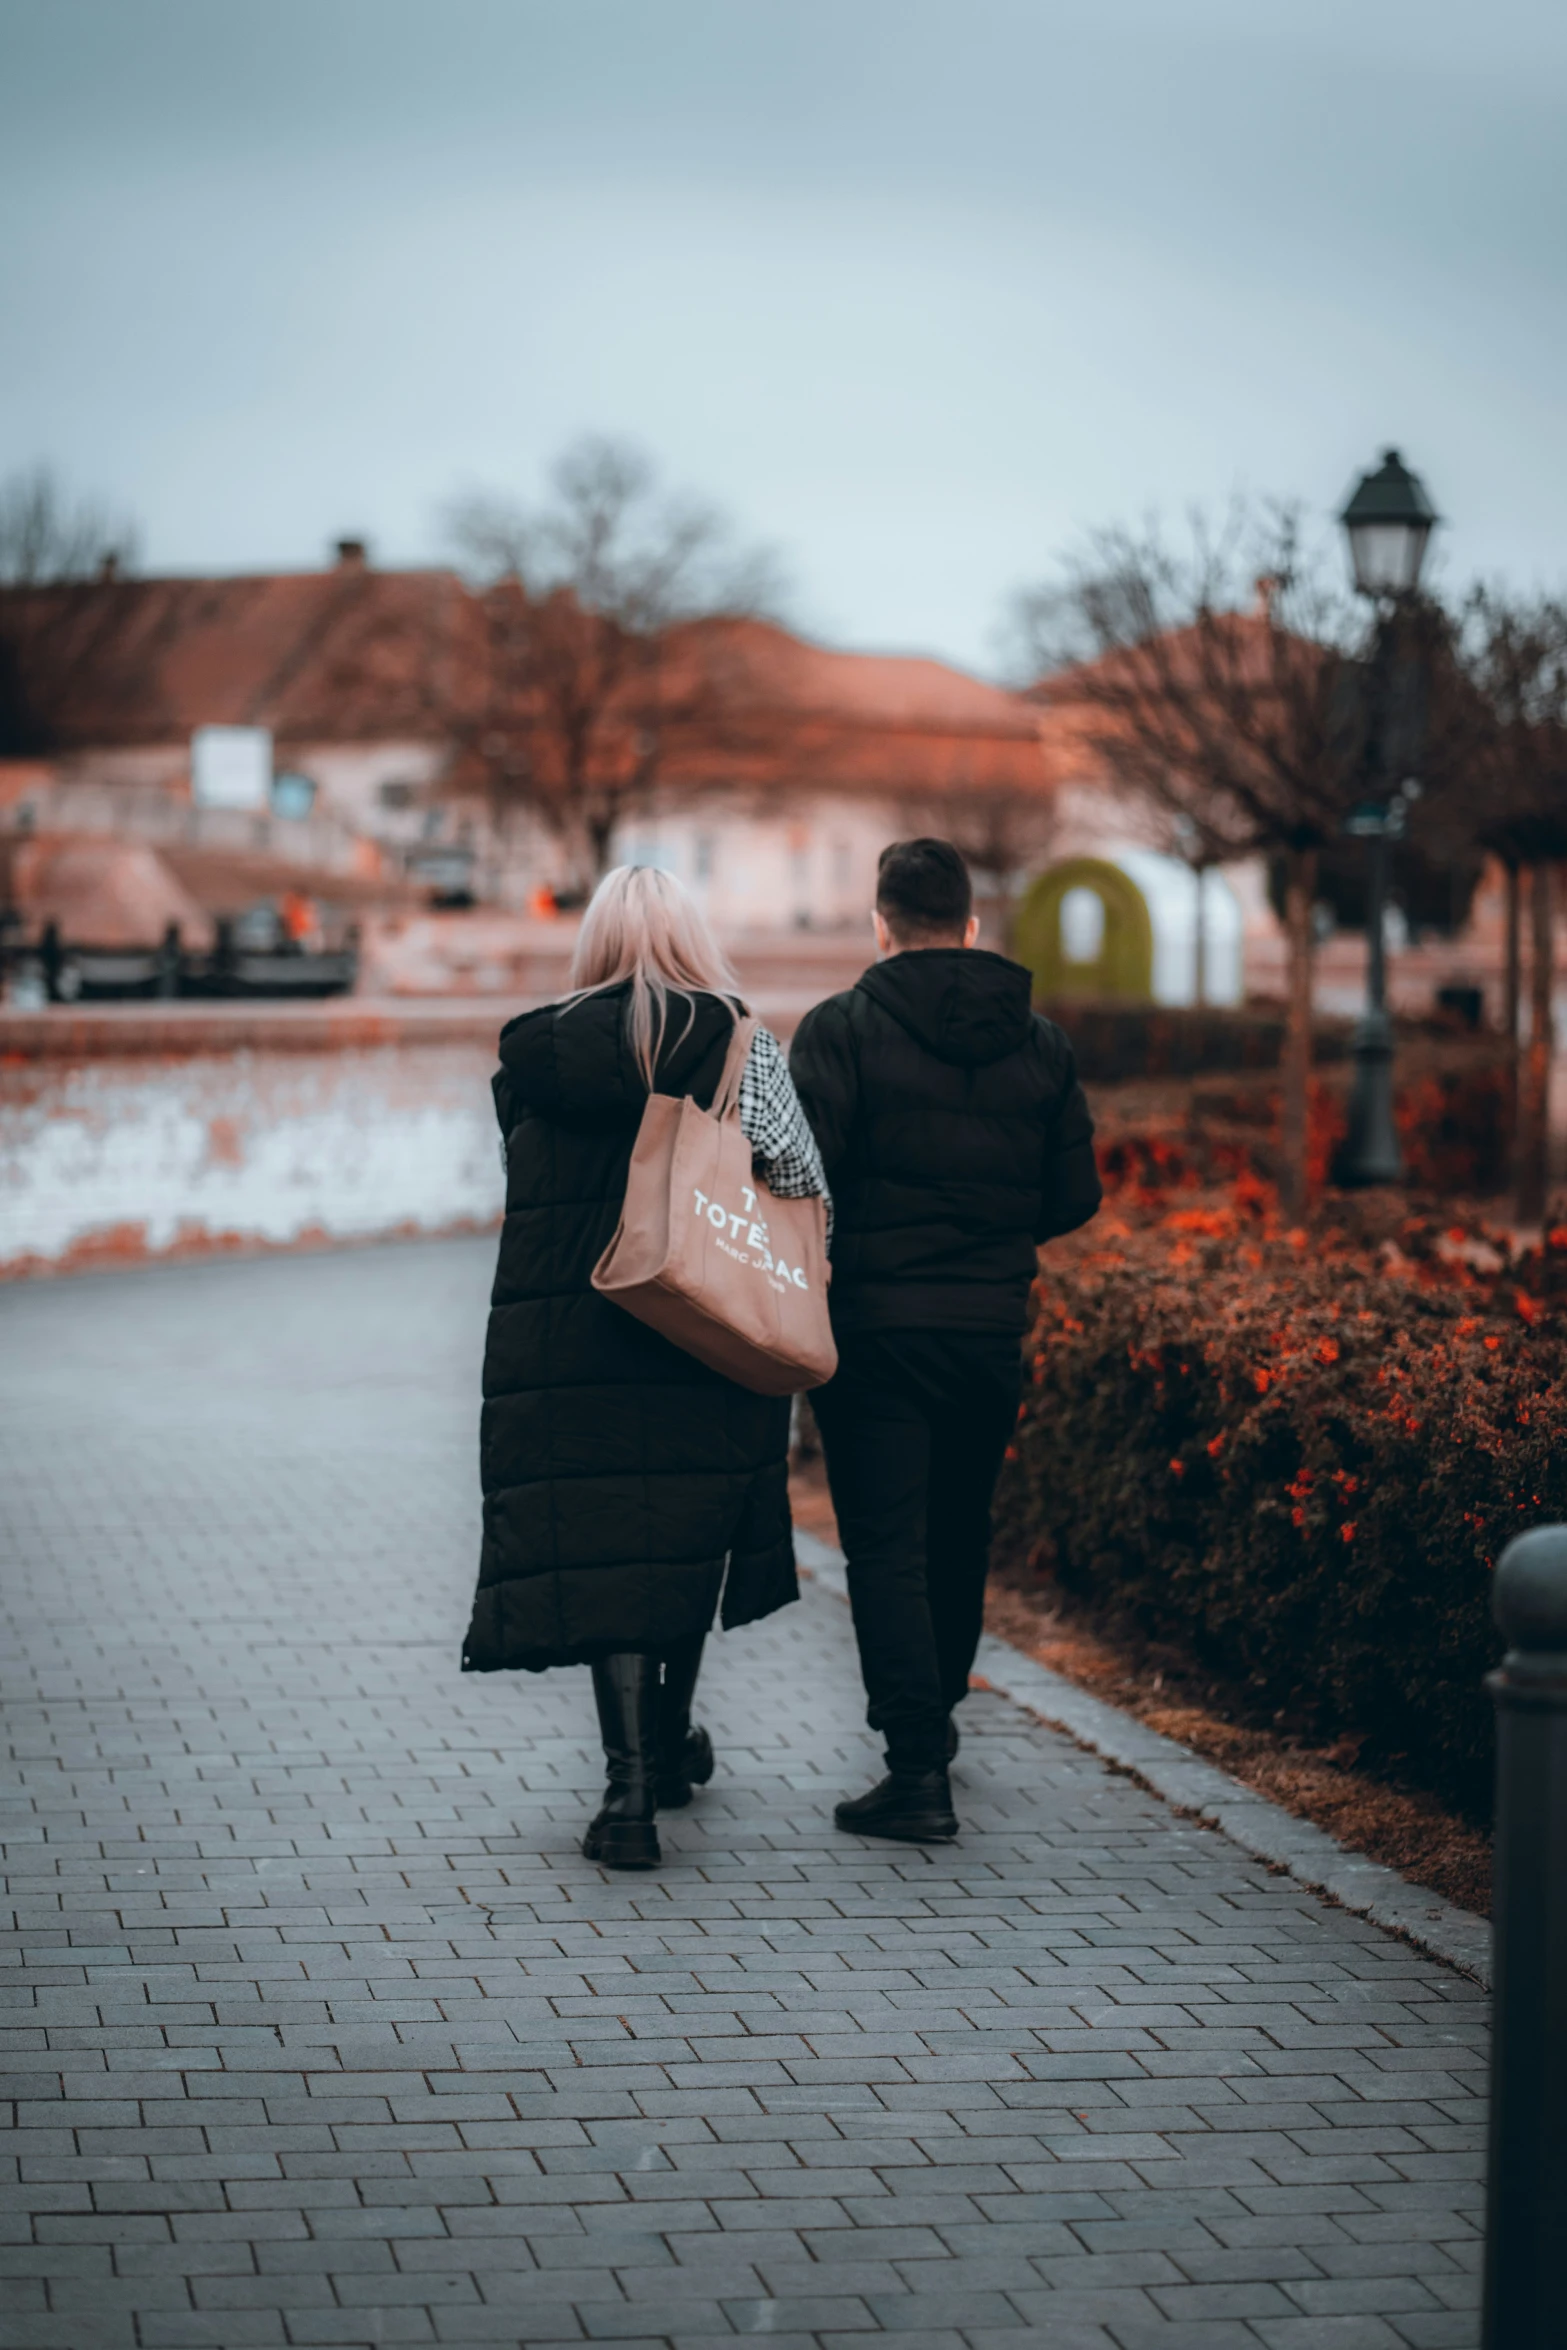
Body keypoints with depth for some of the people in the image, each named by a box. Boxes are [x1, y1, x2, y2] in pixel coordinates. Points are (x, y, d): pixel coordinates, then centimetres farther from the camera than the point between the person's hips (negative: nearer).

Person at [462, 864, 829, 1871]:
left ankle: (630, 1784, -10)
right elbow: (803, 1180, -11)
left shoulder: (536, 1051, 4)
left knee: (598, 1543, 0)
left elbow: (523, 1186, 8)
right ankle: (669, 1745, 32)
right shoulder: (737, 1047, -4)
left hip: (563, 1335, 1)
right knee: (688, 1527, 17)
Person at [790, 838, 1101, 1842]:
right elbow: (1075, 1196, 6)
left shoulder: (842, 1030, -9)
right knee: (959, 1533, 21)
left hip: (874, 1326, -4)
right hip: (993, 1329, 5)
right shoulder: (1041, 1042, 5)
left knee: (887, 1544, -4)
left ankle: (918, 1766, -12)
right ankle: (935, 1712, 38)